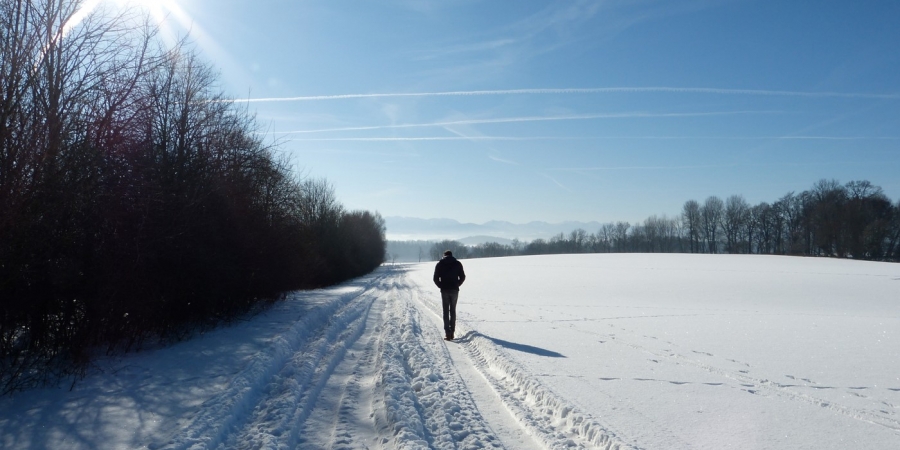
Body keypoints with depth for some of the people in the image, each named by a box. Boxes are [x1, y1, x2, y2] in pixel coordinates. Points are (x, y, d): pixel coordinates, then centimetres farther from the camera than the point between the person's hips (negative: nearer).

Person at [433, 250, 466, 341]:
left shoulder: (440, 264, 4)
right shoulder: (457, 263, 6)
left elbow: (435, 278, -1)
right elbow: (462, 277, 2)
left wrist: (441, 286, 10)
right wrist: (457, 285, 11)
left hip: (444, 290, -1)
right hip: (454, 290, 1)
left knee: (446, 312, 1)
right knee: (453, 311, 12)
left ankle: (448, 333, -8)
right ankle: (452, 332, 13)